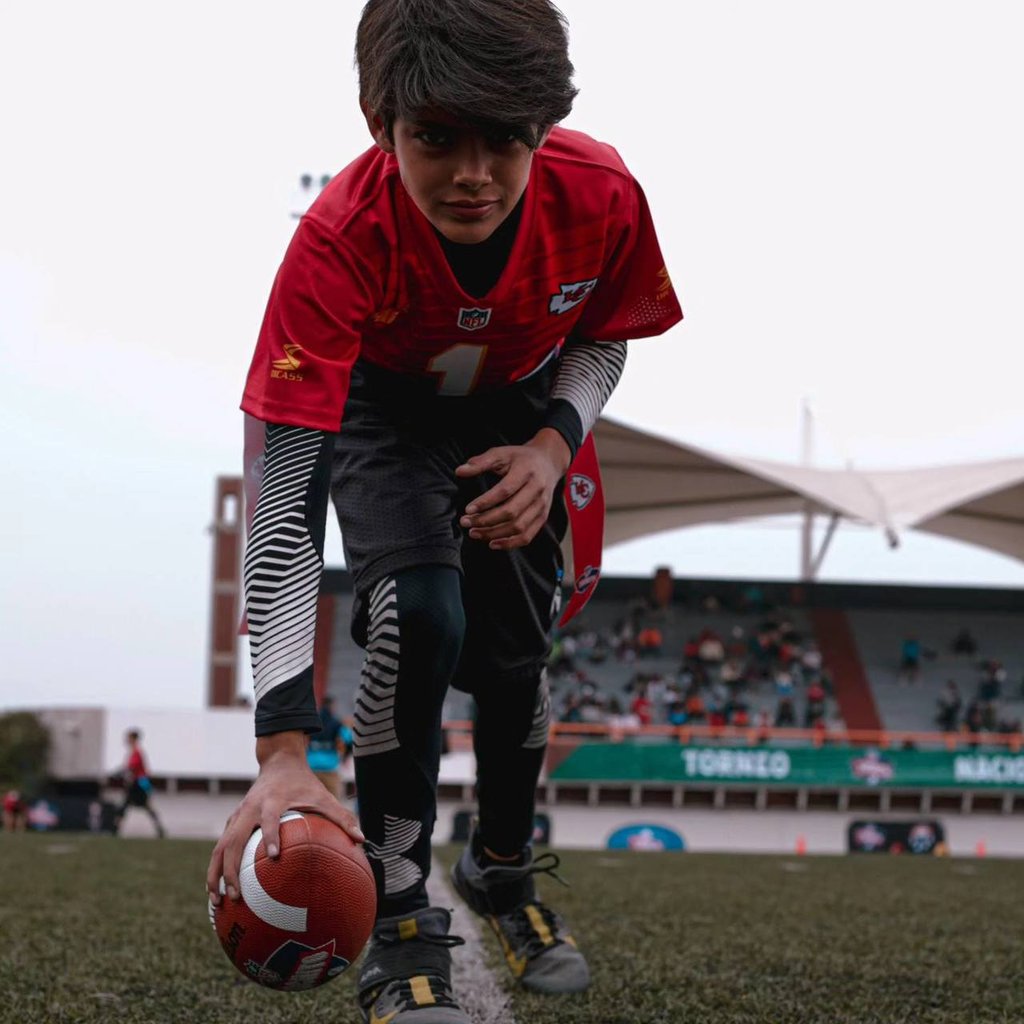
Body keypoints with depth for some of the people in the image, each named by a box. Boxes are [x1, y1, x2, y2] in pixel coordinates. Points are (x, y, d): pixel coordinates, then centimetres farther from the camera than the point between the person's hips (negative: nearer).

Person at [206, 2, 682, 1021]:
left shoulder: (601, 196, -31)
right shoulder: (339, 239, -40)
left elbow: (603, 340, -6)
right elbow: (283, 499, -43)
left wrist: (552, 446, -28)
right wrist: (283, 752, -50)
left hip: (522, 410, 3)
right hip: (381, 409, -3)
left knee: (515, 652, 6)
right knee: (418, 612, -27)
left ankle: (503, 868, 37)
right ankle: (397, 917, -11)